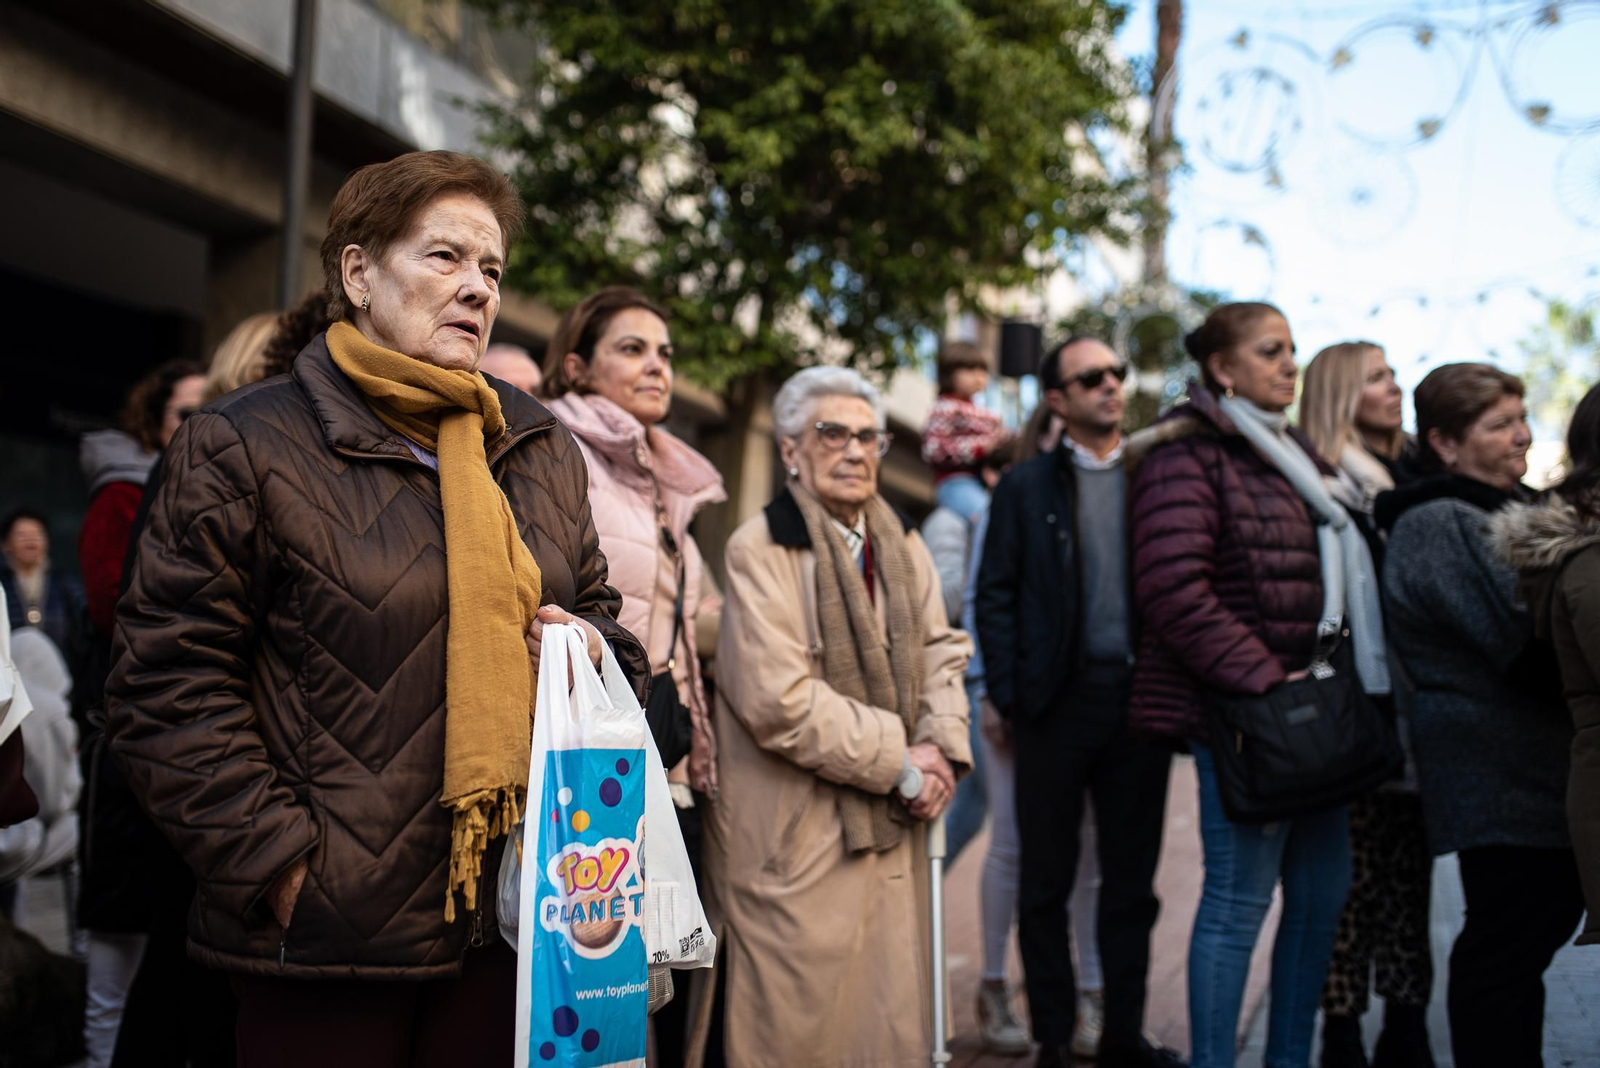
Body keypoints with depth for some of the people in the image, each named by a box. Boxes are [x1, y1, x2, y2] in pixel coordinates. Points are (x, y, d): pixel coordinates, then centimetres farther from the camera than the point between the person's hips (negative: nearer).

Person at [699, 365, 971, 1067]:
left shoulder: (902, 546, 12)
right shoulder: (759, 549, -12)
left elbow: (940, 653, 15)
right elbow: (779, 701, -19)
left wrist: (941, 751, -5)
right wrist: (898, 760, -14)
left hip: (891, 827, 7)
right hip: (796, 840, -6)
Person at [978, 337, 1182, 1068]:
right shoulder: (1025, 486, 4)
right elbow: (995, 596, 1)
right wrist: (1008, 698, -7)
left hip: (1140, 700, 2)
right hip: (1059, 704, -2)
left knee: (1131, 883, 9)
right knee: (1047, 884, 6)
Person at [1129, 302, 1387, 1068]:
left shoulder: (1293, 454, 19)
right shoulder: (1187, 455, -9)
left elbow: (1333, 570, 25)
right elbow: (1173, 588, -19)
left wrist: (1344, 684, 12)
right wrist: (1262, 678, -20)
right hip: (1235, 710, -9)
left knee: (1323, 885, 12)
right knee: (1240, 895, -4)